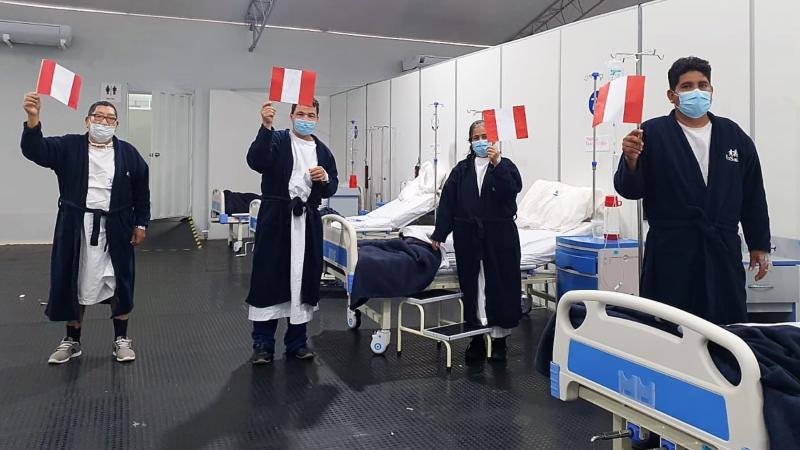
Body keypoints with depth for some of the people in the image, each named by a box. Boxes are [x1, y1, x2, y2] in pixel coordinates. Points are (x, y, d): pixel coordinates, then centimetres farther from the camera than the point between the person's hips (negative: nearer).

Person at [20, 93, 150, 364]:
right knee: (74, 283, 10)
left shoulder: (128, 153, 3)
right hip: (75, 228, 0)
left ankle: (121, 339, 22)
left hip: (115, 229, 0)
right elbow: (34, 150, -14)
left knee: (119, 283, 5)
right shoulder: (68, 147, 1)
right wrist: (33, 118, -31)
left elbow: (141, 190, 7)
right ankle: (72, 341, 27)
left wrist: (140, 224, 5)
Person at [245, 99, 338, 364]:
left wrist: (325, 179, -8)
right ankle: (262, 343, 9)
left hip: (308, 221, 4)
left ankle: (297, 342, 20)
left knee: (304, 279, 7)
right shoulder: (277, 140, 1)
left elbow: (331, 189, 15)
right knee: (268, 277, -1)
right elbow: (256, 161, -18)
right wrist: (266, 126, -27)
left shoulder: (323, 151, 15)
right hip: (276, 218, -4)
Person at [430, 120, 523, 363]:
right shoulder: (461, 169, 10)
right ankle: (476, 338, 19)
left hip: (499, 237, -2)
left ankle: (499, 338, 14)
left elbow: (514, 188, -15)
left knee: (499, 286, 1)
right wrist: (439, 235, 1)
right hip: (468, 237, 2)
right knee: (471, 288, 7)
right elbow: (447, 203, 6)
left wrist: (497, 164, -24)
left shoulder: (505, 165, 5)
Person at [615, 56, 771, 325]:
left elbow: (753, 196, 15)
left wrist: (759, 245, 15)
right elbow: (629, 190, -4)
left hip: (723, 252, 4)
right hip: (670, 253, -3)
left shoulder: (734, 136, 11)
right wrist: (631, 161, -23)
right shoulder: (652, 134, -2)